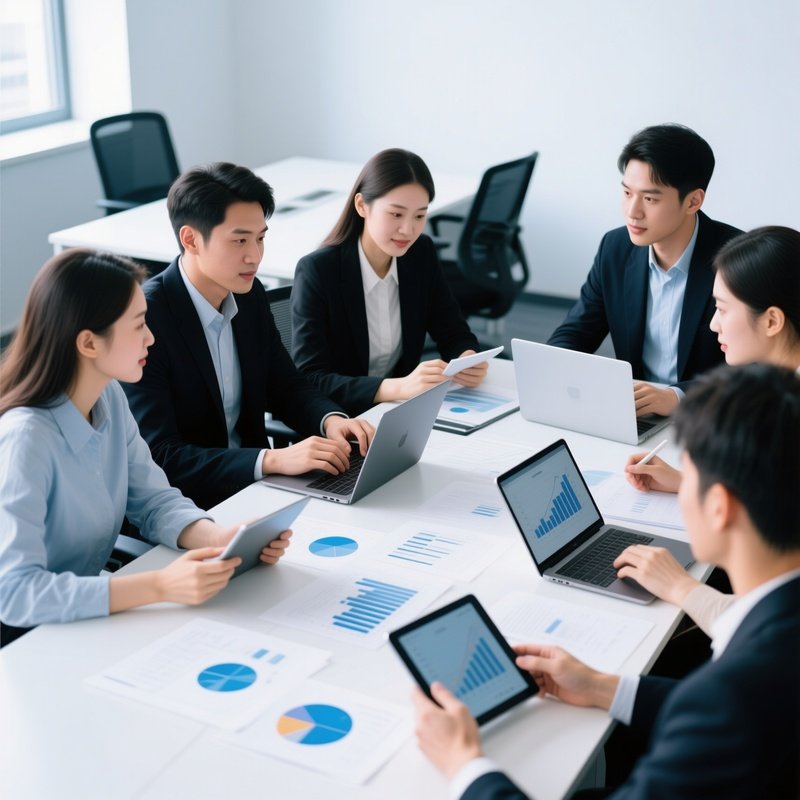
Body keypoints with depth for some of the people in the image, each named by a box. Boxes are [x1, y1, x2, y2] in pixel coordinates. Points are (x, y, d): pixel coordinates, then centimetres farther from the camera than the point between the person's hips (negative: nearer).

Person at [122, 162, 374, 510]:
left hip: (252, 484, 7)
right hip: (182, 504, -7)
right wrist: (273, 460, -32)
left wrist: (330, 420, -10)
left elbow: (286, 388, 12)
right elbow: (158, 456, -24)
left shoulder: (249, 295, 1)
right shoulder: (142, 319, -20)